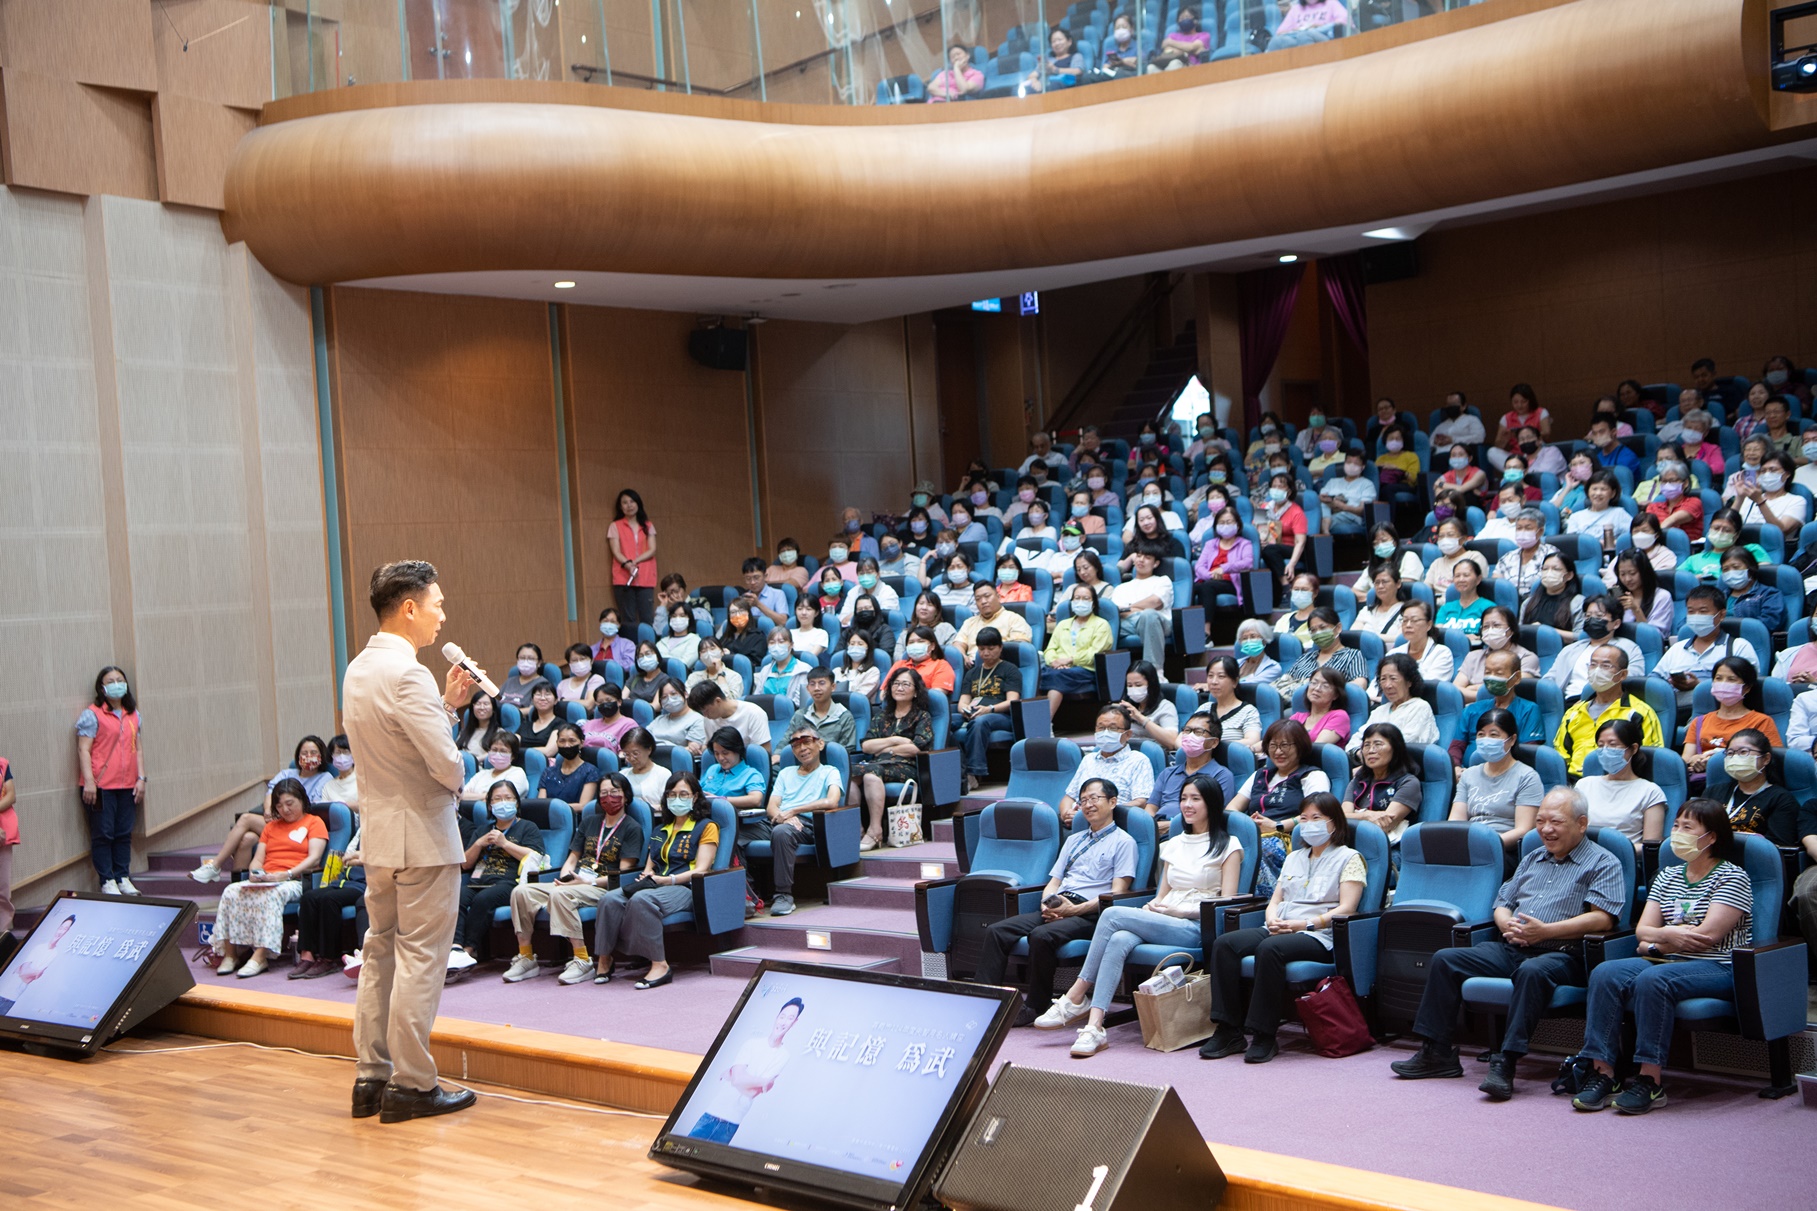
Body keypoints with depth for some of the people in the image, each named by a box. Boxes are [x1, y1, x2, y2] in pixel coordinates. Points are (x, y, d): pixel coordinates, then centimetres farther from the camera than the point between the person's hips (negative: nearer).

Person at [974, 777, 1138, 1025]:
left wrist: (1075, 909, -14)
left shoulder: (1123, 842, 6)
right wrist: (1046, 904, -1)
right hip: (1055, 909, 7)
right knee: (996, 931, -15)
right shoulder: (1074, 839, 29)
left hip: (1088, 914, -7)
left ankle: (1036, 1007, -19)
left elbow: (1117, 893, -5)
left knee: (1041, 936, -35)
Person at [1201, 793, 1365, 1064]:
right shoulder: (1293, 858, 28)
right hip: (1279, 929, 7)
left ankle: (1264, 1035, -32)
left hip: (1318, 935, -7)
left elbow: (1346, 909, -5)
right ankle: (1229, 1030, -23)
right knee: (1224, 944, -21)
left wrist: (1303, 924, -16)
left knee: (1269, 949, -38)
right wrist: (1273, 919, -1)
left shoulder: (1349, 858, 7)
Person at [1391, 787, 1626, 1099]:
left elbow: (1602, 919, -9)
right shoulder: (1532, 859, 26)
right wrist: (1507, 925, -1)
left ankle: (1506, 1062, -39)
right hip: (1509, 948, 7)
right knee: (1445, 959, -10)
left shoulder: (1603, 863, 4)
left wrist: (1545, 930, -17)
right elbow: (1502, 903, 25)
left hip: (1560, 954, -7)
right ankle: (1436, 1053, -9)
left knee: (1533, 971, -40)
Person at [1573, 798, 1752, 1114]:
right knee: (1605, 974, -21)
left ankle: (1650, 1081, -31)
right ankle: (1603, 1073, -26)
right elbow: (1642, 930, 12)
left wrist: (1659, 937, -4)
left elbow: (1709, 935, -13)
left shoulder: (1732, 877, -2)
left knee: (1653, 980, -35)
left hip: (1717, 968, -6)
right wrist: (1668, 935, -10)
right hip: (1667, 961, 6)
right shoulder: (1668, 875, 19)